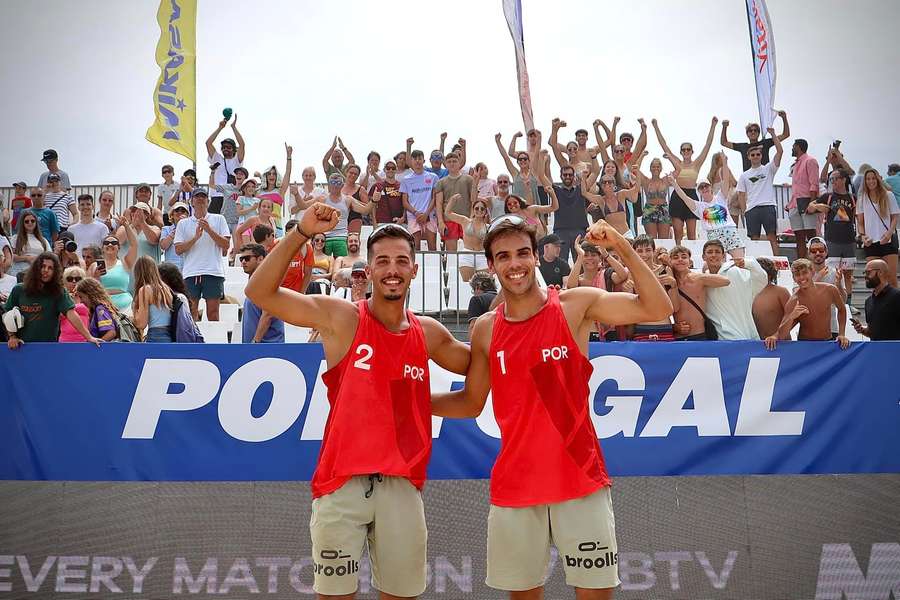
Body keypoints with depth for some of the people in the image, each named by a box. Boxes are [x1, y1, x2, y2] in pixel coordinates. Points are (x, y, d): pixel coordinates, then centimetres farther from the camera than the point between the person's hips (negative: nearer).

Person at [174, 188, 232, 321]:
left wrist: (209, 230, -8)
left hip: (213, 271, -1)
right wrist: (196, 237, -8)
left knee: (213, 312, 0)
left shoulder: (218, 219, 11)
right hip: (191, 272, 1)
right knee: (190, 312, 1)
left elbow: (225, 245, 2)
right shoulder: (183, 223, 13)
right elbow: (178, 249, 4)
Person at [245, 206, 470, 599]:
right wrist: (302, 233, -21)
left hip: (402, 486, 4)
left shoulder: (428, 334, 9)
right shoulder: (340, 317, -3)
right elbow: (260, 292, -11)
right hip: (342, 483, -3)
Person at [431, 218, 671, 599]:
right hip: (514, 486, 2)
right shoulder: (485, 329, 4)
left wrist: (621, 248, -19)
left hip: (579, 478, -2)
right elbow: (471, 403, 15)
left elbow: (657, 309, -11)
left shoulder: (575, 306, -3)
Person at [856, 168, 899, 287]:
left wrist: (889, 233, -12)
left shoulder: (888, 196, 5)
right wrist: (863, 235, -6)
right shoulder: (862, 199, 10)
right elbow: (860, 222, 12)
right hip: (870, 242, 2)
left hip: (887, 240, -2)